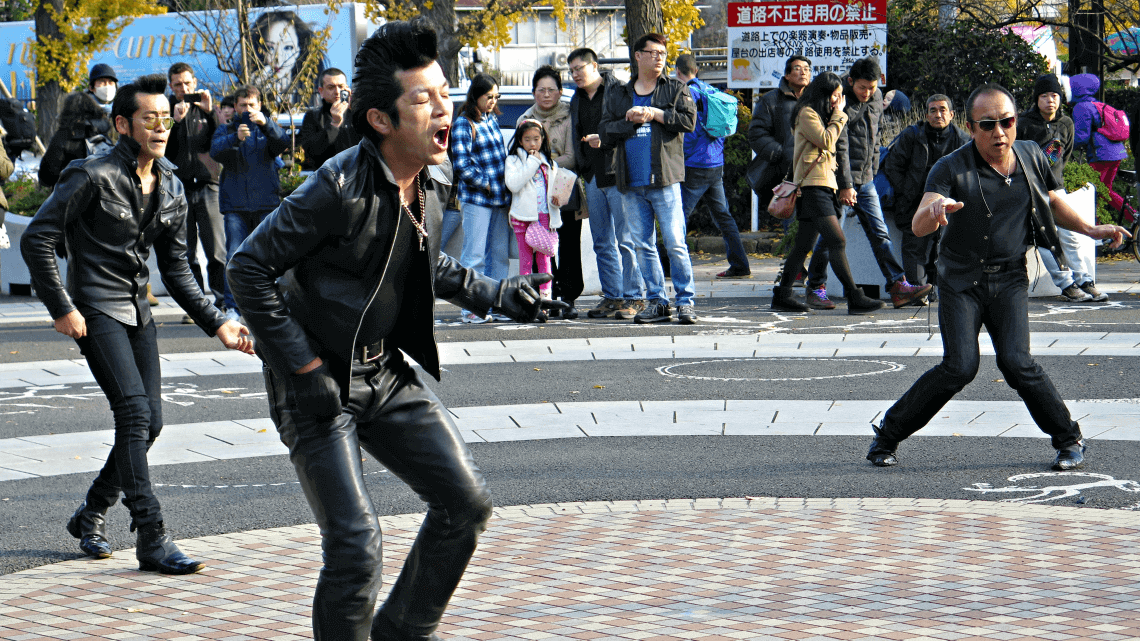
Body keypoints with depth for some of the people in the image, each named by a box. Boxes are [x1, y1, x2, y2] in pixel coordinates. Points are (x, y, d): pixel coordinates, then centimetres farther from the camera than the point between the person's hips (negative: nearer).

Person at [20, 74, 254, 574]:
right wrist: (62, 309, -13)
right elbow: (37, 240, -11)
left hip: (138, 311, 7)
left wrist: (217, 324, 6)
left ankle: (91, 515, 27)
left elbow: (176, 270, 15)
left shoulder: (171, 189, 9)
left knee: (149, 422, 6)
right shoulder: (93, 176, -13)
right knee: (135, 413, -17)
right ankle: (152, 541, -17)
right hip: (97, 312, -7)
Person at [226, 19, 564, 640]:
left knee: (466, 501, 6)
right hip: (320, 384, -8)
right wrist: (303, 365, -20)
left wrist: (496, 294, 14)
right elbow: (248, 270, -21)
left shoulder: (433, 183, 2)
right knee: (356, 543, -13)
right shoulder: (339, 188, -23)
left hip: (387, 373, 8)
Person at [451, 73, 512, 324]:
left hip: (500, 197, 7)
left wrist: (506, 188, 10)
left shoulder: (492, 119, 14)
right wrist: (486, 185, -11)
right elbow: (461, 165, -13)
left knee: (499, 253, 8)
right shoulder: (463, 124, -7)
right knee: (475, 255, -4)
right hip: (476, 199, -7)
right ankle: (469, 308, 0)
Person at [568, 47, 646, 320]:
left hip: (618, 175, -7)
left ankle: (634, 297, -2)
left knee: (626, 240, -7)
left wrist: (605, 139, -18)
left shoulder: (618, 91, -5)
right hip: (593, 179, 7)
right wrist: (582, 173, 16)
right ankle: (612, 296, 13)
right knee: (602, 243, 8)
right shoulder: (577, 100, 18)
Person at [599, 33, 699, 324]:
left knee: (675, 243, -8)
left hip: (664, 180, -3)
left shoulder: (675, 89, 10)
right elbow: (606, 133, 7)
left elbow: (689, 120, -6)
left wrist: (655, 114, -8)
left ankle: (685, 302, -3)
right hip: (631, 185, 3)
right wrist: (631, 121, -6)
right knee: (642, 245, 4)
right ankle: (657, 302, 10)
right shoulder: (617, 95, 16)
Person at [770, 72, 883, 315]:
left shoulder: (816, 115, 24)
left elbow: (829, 144, 21)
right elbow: (826, 141, -13)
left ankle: (782, 295, 12)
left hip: (822, 184, 11)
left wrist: (837, 116, 14)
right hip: (813, 184, -11)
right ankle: (855, 298, -21)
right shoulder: (806, 113, -6)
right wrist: (838, 115, -4)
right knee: (837, 240, -16)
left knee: (804, 244, 9)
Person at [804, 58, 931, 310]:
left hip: (865, 180, 6)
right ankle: (815, 289, 8)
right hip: (840, 179, -6)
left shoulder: (876, 98, 8)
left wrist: (872, 173, 18)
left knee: (879, 233, 2)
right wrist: (845, 185, -16)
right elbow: (838, 146, -16)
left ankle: (899, 287, -1)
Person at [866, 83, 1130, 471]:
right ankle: (887, 436, 1)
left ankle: (1069, 439, 5)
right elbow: (919, 228, -27)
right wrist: (933, 211, -49)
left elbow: (1054, 202, 20)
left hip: (1010, 279, 2)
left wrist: (1091, 230, 9)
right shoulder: (952, 169, -14)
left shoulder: (1031, 156, 1)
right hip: (961, 281, -2)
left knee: (1016, 362, -15)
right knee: (960, 366, -15)